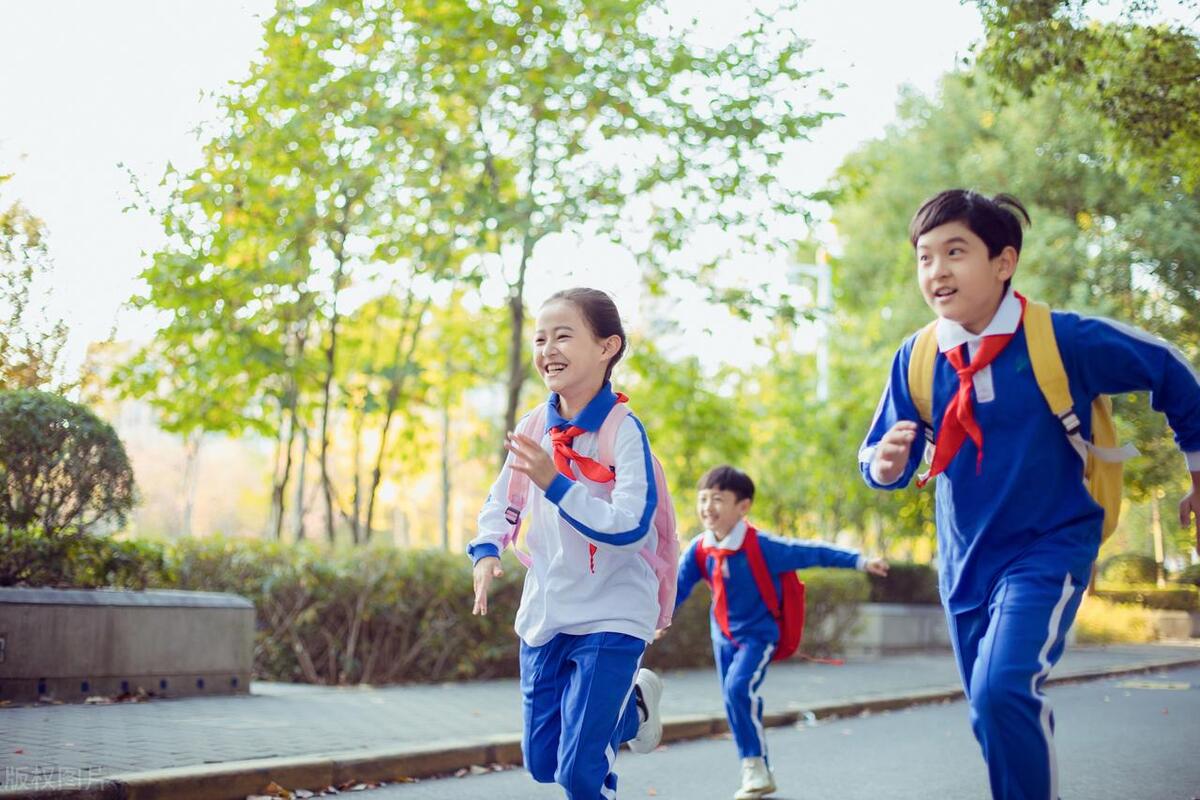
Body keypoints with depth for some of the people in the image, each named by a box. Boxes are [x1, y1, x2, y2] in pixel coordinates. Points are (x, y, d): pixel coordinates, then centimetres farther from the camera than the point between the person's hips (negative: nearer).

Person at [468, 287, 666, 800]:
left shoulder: (623, 431, -17)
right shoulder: (533, 430, 0)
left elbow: (630, 527, -26)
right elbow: (503, 501, 14)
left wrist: (555, 484, -31)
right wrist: (487, 550, -5)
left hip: (610, 620, -6)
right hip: (544, 616, 6)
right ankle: (629, 705, 37)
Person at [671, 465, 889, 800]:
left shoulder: (761, 545, -20)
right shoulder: (699, 549, -6)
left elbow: (811, 553, -17)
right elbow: (678, 586, 0)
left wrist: (860, 562, -17)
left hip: (757, 634, -6)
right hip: (724, 636, 6)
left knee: (739, 689, -26)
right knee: (737, 701, 10)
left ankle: (755, 765, -13)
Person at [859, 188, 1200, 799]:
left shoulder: (1064, 339, -16)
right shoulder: (916, 358, -6)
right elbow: (883, 459, 0)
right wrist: (886, 463, -25)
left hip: (1049, 548, -4)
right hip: (966, 562, 5)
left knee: (1004, 689, -26)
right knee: (995, 720, 14)